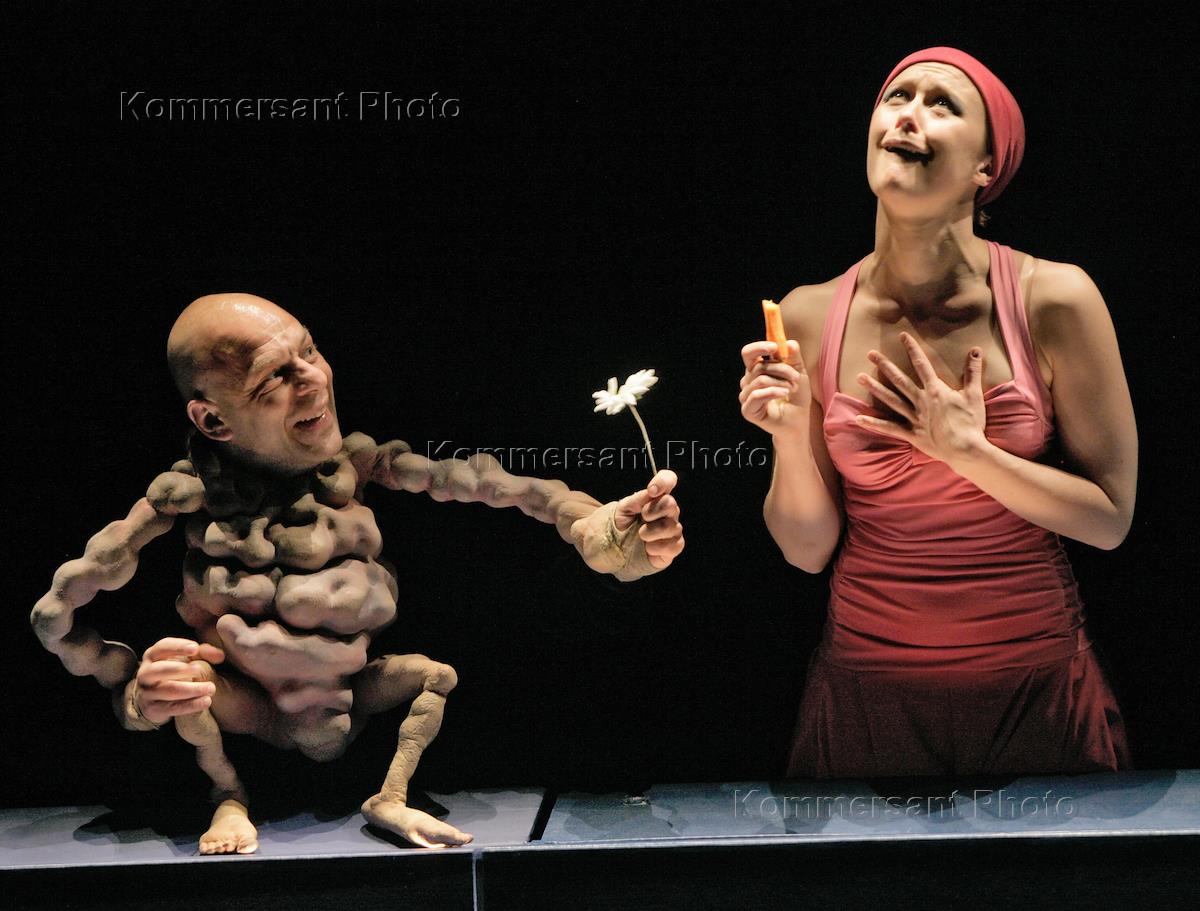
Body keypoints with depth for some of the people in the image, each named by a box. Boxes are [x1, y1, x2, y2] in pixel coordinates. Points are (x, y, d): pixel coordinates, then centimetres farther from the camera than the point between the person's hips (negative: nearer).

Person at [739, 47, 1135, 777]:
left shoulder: (1053, 299, -11)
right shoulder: (810, 317, -5)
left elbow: (1111, 520, -7)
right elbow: (808, 549, 0)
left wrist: (968, 450, -17)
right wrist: (791, 439, -18)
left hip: (1035, 688, -1)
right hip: (868, 686, 1)